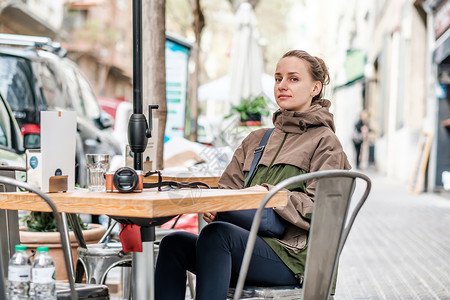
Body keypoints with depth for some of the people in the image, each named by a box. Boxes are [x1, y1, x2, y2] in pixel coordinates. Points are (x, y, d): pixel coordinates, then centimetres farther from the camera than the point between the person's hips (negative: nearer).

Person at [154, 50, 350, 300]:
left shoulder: (325, 142, 5)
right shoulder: (257, 139, 25)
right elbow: (229, 186, 18)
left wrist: (269, 194, -16)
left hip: (291, 256, -6)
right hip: (249, 245, 7)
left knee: (217, 233, -33)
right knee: (174, 243, -18)